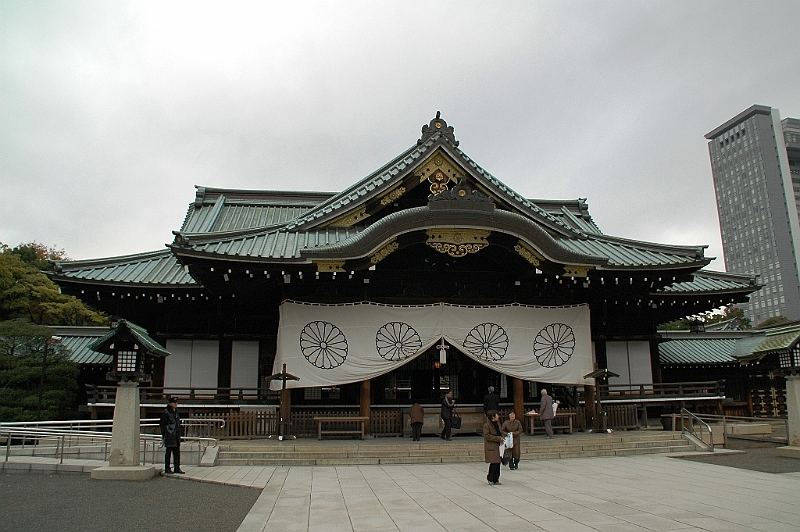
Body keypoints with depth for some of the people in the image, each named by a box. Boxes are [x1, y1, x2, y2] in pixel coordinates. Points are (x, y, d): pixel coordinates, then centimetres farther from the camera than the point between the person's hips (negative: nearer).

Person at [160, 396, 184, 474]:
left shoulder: (177, 412, 13)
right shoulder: (165, 412, -9)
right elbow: (163, 424, -9)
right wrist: (163, 435, -12)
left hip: (176, 434, 7)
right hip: (169, 435, -7)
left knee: (177, 451, 7)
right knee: (168, 451, 0)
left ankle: (177, 468, 12)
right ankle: (167, 468, 10)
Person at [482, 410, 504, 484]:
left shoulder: (497, 423, 13)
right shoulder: (486, 425, -12)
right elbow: (487, 436, -18)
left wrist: (502, 438, 4)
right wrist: (498, 438, -18)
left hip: (498, 446, 8)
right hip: (491, 448, -8)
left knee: (498, 463, 7)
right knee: (494, 463, -11)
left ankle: (496, 479, 16)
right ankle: (490, 478, 7)